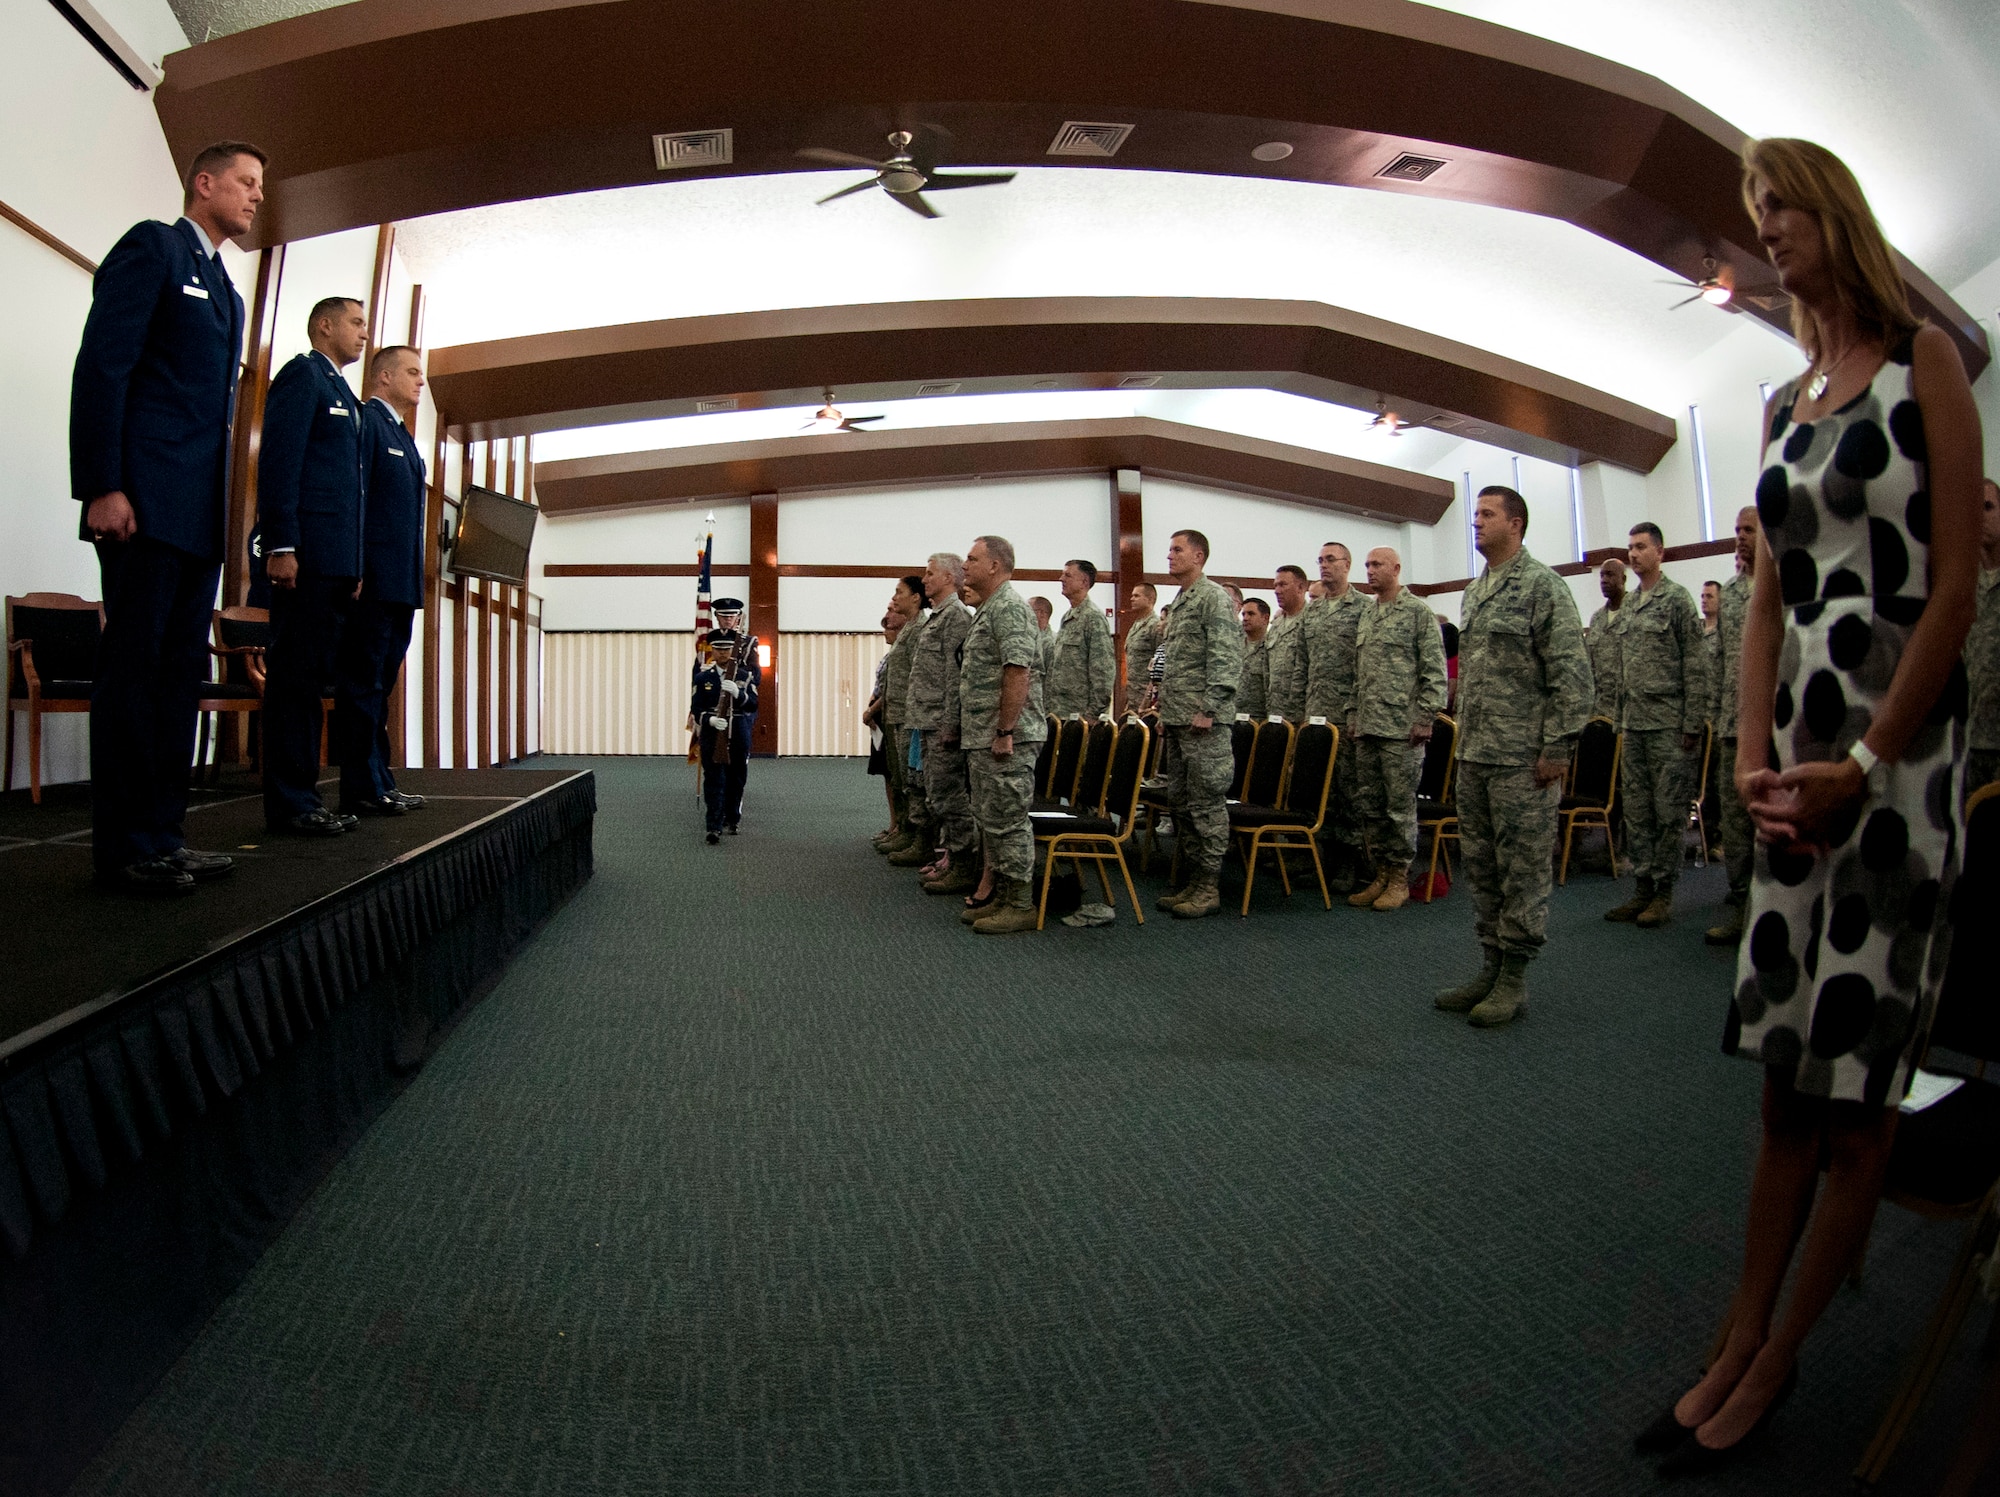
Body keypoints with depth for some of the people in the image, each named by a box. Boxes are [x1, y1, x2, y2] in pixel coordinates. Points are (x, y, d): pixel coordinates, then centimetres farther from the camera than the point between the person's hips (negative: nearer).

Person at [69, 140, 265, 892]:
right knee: (133, 665, -6)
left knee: (181, 669, 7)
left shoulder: (224, 290, 25)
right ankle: (123, 849, -2)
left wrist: (228, 513, 13)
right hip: (147, 500, -8)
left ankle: (160, 836, 11)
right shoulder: (153, 245, 2)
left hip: (199, 512, 8)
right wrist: (103, 486, -17)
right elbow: (101, 364, -9)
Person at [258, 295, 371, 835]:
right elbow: (279, 462, -10)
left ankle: (302, 795, 13)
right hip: (306, 552, -9)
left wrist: (357, 565, 17)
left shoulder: (345, 395, 27)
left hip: (337, 559, 9)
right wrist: (281, 546, -19)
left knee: (314, 676, 9)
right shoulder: (302, 374, 1)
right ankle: (289, 802, -4)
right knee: (295, 674, -7)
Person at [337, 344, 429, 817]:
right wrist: (354, 570, -20)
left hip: (400, 583, 9)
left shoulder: (402, 436, 24)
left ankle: (378, 783, 16)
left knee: (379, 685, 11)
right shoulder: (365, 420, -4)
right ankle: (363, 791, -4)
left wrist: (414, 581, 16)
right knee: (363, 684, -6)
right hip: (373, 581, -9)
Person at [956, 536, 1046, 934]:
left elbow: (1018, 672, -23)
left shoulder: (1008, 607, -14)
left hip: (1004, 739, -11)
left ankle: (1021, 905, 3)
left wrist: (1005, 732, -23)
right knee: (990, 819, 15)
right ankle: (1002, 897, 23)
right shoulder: (988, 609, 19)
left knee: (1007, 821, -5)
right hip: (982, 737, 11)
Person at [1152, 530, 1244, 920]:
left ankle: (1208, 887, 0)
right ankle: (1188, 881, 20)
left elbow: (1225, 659, -17)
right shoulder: (1178, 603, 20)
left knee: (1206, 803, -5)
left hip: (1202, 722, -10)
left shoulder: (1214, 598, -9)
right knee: (1180, 800, 12)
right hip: (1176, 721, 10)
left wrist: (1207, 710, -21)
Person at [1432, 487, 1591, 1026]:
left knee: (1523, 869, 0)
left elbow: (1572, 673, -12)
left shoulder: (1542, 586, -7)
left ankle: (1514, 979, 8)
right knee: (1480, 866, 12)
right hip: (1474, 757, 8)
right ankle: (1490, 969, 22)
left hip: (1522, 759, -8)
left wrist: (1558, 747, -16)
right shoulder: (1474, 592, 17)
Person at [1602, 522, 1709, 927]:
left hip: (1668, 724, -7)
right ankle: (1645, 886, 16)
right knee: (1636, 809, 8)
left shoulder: (1677, 598, -4)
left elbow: (1696, 664, -9)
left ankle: (1664, 890, 6)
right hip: (1633, 725, 7)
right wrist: (1620, 719, 14)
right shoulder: (1626, 609, 15)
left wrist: (1693, 723, -13)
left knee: (1669, 809, -1)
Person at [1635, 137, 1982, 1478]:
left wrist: (1865, 763, -14)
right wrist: (1756, 753, -1)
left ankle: (1778, 1364, 14)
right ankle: (1738, 1349, 17)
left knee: (1857, 1089, 1)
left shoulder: (1923, 358, -1)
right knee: (1788, 1068, 9)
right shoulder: (1786, 404, 16)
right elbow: (1770, 596, 12)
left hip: (1898, 749, -6)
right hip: (1803, 757, 6)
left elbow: (1957, 583, -9)